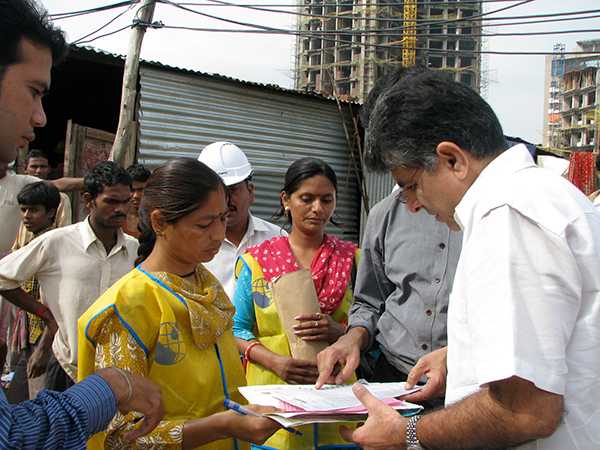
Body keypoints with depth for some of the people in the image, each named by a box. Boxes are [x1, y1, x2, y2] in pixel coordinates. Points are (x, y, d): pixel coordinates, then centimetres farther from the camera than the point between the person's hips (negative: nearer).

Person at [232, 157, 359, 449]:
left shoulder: (352, 260, 4)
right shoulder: (256, 260, 3)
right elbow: (238, 329, 1)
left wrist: (339, 332, -20)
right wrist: (275, 361, -16)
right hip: (271, 390, 0)